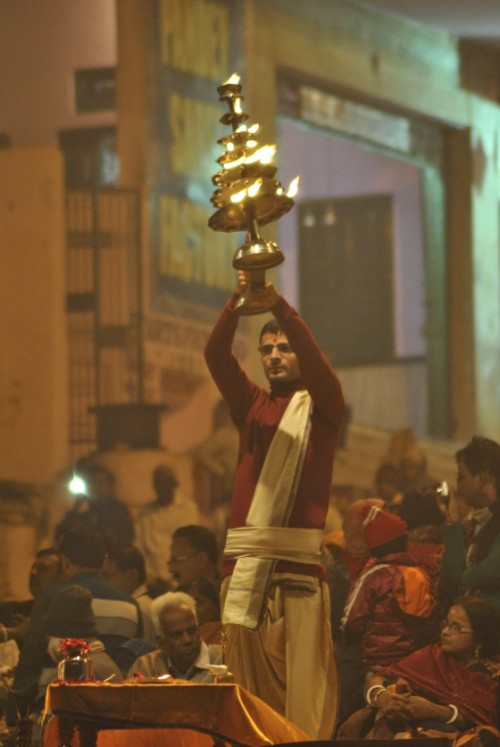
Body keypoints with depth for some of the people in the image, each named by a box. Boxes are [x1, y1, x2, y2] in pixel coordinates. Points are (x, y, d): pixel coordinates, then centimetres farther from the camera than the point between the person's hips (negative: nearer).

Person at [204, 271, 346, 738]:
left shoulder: (322, 407, 11)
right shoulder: (251, 405, 19)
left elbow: (315, 361, -9)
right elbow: (216, 356, 4)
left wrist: (278, 306, -21)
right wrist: (237, 303, -13)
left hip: (298, 564, -3)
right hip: (244, 561, 3)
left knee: (303, 680, -9)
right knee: (248, 682, 0)